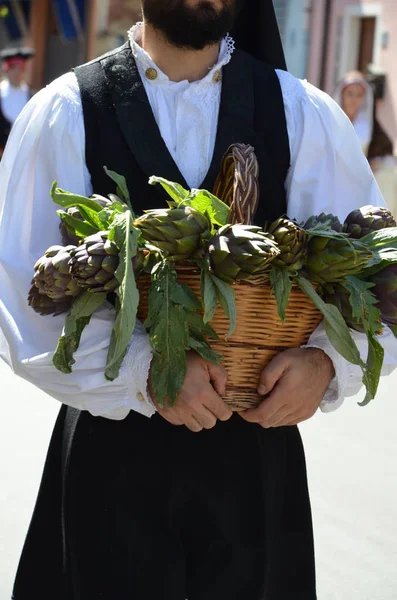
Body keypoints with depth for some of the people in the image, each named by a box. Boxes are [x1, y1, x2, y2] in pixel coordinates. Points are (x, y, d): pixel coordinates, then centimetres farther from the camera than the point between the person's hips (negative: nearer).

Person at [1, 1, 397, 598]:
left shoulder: (306, 116, 1)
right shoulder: (64, 114, -4)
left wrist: (327, 359, -18)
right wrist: (145, 372, -21)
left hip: (258, 447, 2)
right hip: (114, 450, -1)